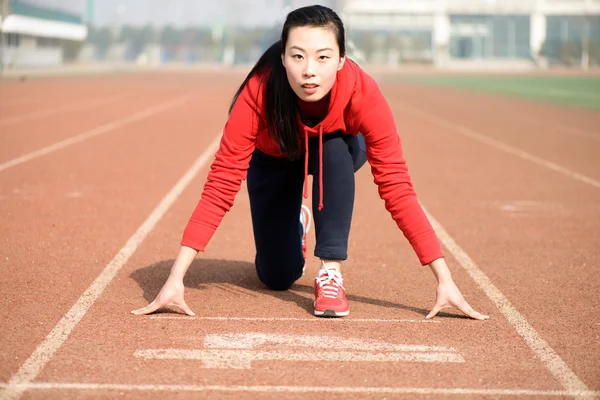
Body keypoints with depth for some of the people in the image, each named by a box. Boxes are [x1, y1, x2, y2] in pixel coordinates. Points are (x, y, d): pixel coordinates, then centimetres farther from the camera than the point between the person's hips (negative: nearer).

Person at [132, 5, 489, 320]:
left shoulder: (362, 93, -39)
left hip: (338, 154, 0)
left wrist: (444, 279, -42)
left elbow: (396, 187, -37)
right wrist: (175, 279, -44)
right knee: (277, 277, -1)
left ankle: (331, 273, -20)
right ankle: (295, 226, 34)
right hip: (274, 158, 1)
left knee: (333, 150, -36)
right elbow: (220, 187, -38)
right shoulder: (258, 94, -39)